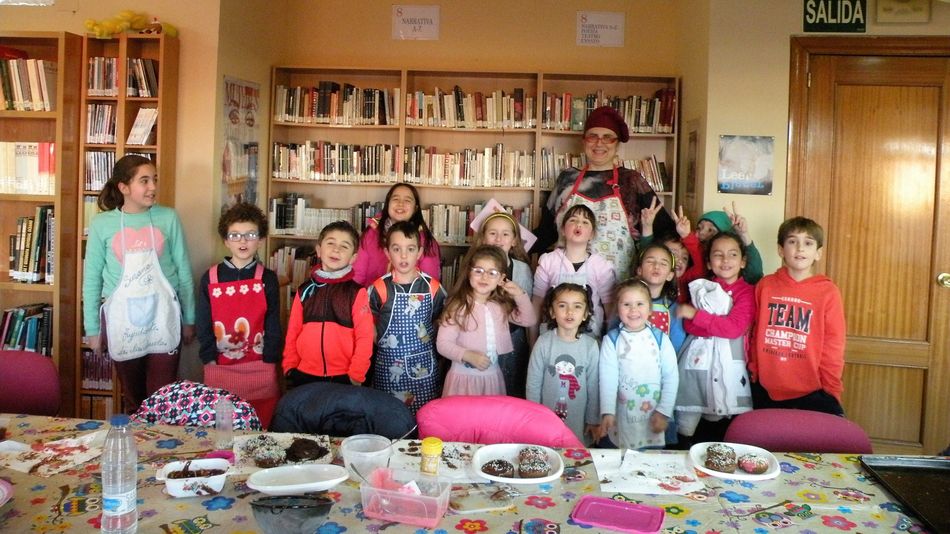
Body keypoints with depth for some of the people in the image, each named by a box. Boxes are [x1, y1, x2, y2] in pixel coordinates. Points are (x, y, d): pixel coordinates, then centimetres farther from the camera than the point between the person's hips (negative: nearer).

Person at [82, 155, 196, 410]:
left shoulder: (168, 218, 0)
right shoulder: (102, 223, -1)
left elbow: (183, 270, 4)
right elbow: (92, 278, 4)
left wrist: (189, 319, 7)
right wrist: (92, 328, 4)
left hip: (163, 318, 0)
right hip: (122, 320, 1)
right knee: (132, 397, 13)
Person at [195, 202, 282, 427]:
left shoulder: (267, 279, 1)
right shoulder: (210, 278, 3)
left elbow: (273, 325, 1)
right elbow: (203, 324, 4)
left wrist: (270, 359, -5)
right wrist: (209, 358, -3)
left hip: (260, 368, -1)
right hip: (219, 369, 1)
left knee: (261, 428, 3)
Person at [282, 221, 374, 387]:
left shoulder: (357, 292, -4)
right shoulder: (304, 290, 6)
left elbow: (364, 336, -6)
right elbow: (293, 331, 9)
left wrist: (356, 375, -9)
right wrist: (290, 366, 4)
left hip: (343, 377, -3)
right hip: (304, 376, 3)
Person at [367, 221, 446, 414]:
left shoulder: (432, 287, -3)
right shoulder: (379, 288, -7)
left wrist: (429, 341, 3)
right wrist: (382, 344, 1)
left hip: (424, 366, 1)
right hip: (389, 365, -1)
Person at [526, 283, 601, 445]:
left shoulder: (590, 346, -10)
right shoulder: (543, 343, -11)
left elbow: (594, 385, -2)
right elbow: (533, 383, -4)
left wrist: (594, 421, 3)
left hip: (579, 421, 0)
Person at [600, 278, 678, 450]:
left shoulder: (660, 339, 1)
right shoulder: (611, 340, -1)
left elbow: (671, 377, 1)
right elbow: (608, 378, -7)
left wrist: (664, 412, -5)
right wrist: (607, 412, -17)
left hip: (654, 417, 1)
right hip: (622, 419, -1)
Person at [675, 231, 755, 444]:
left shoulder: (747, 291, 0)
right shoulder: (703, 287, 10)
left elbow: (735, 328, -14)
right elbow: (689, 326, 0)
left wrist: (696, 314, -10)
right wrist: (722, 324, -13)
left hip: (727, 363, -3)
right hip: (697, 360, 3)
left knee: (722, 432, 2)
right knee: (687, 431, 4)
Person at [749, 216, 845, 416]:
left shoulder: (828, 291, -5)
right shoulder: (765, 286, 2)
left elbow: (833, 345, -2)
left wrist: (831, 390, -2)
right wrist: (753, 373, 10)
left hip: (812, 393, -2)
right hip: (766, 391, 2)